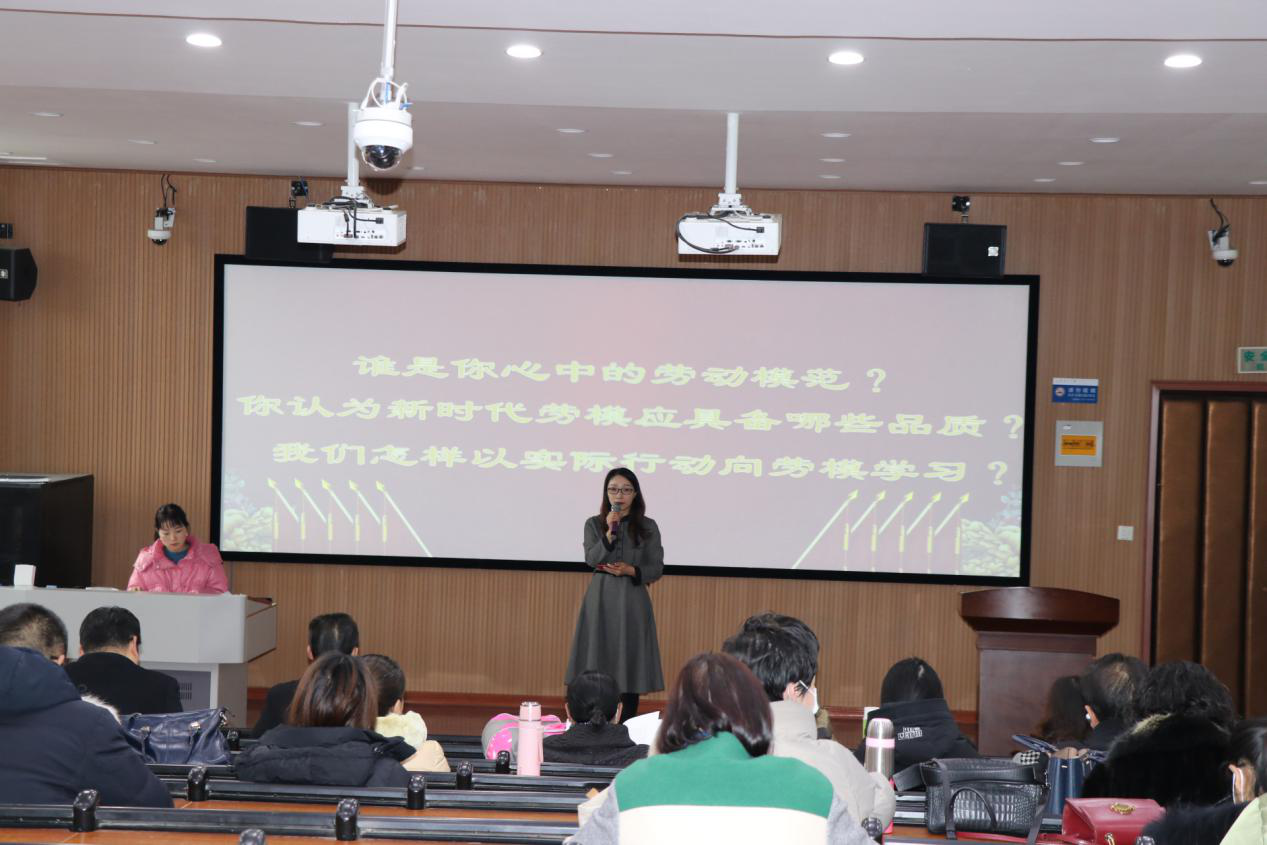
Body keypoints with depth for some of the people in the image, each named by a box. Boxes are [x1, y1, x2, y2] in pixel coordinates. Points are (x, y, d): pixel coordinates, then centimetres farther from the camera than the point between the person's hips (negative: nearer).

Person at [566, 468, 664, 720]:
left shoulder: (648, 527, 3)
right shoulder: (594, 524, 5)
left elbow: (657, 568, 2)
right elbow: (592, 559, -9)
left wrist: (631, 570, -13)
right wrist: (609, 533, -19)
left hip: (632, 600, 0)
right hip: (601, 598, 0)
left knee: (628, 663, 0)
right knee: (598, 664, -2)